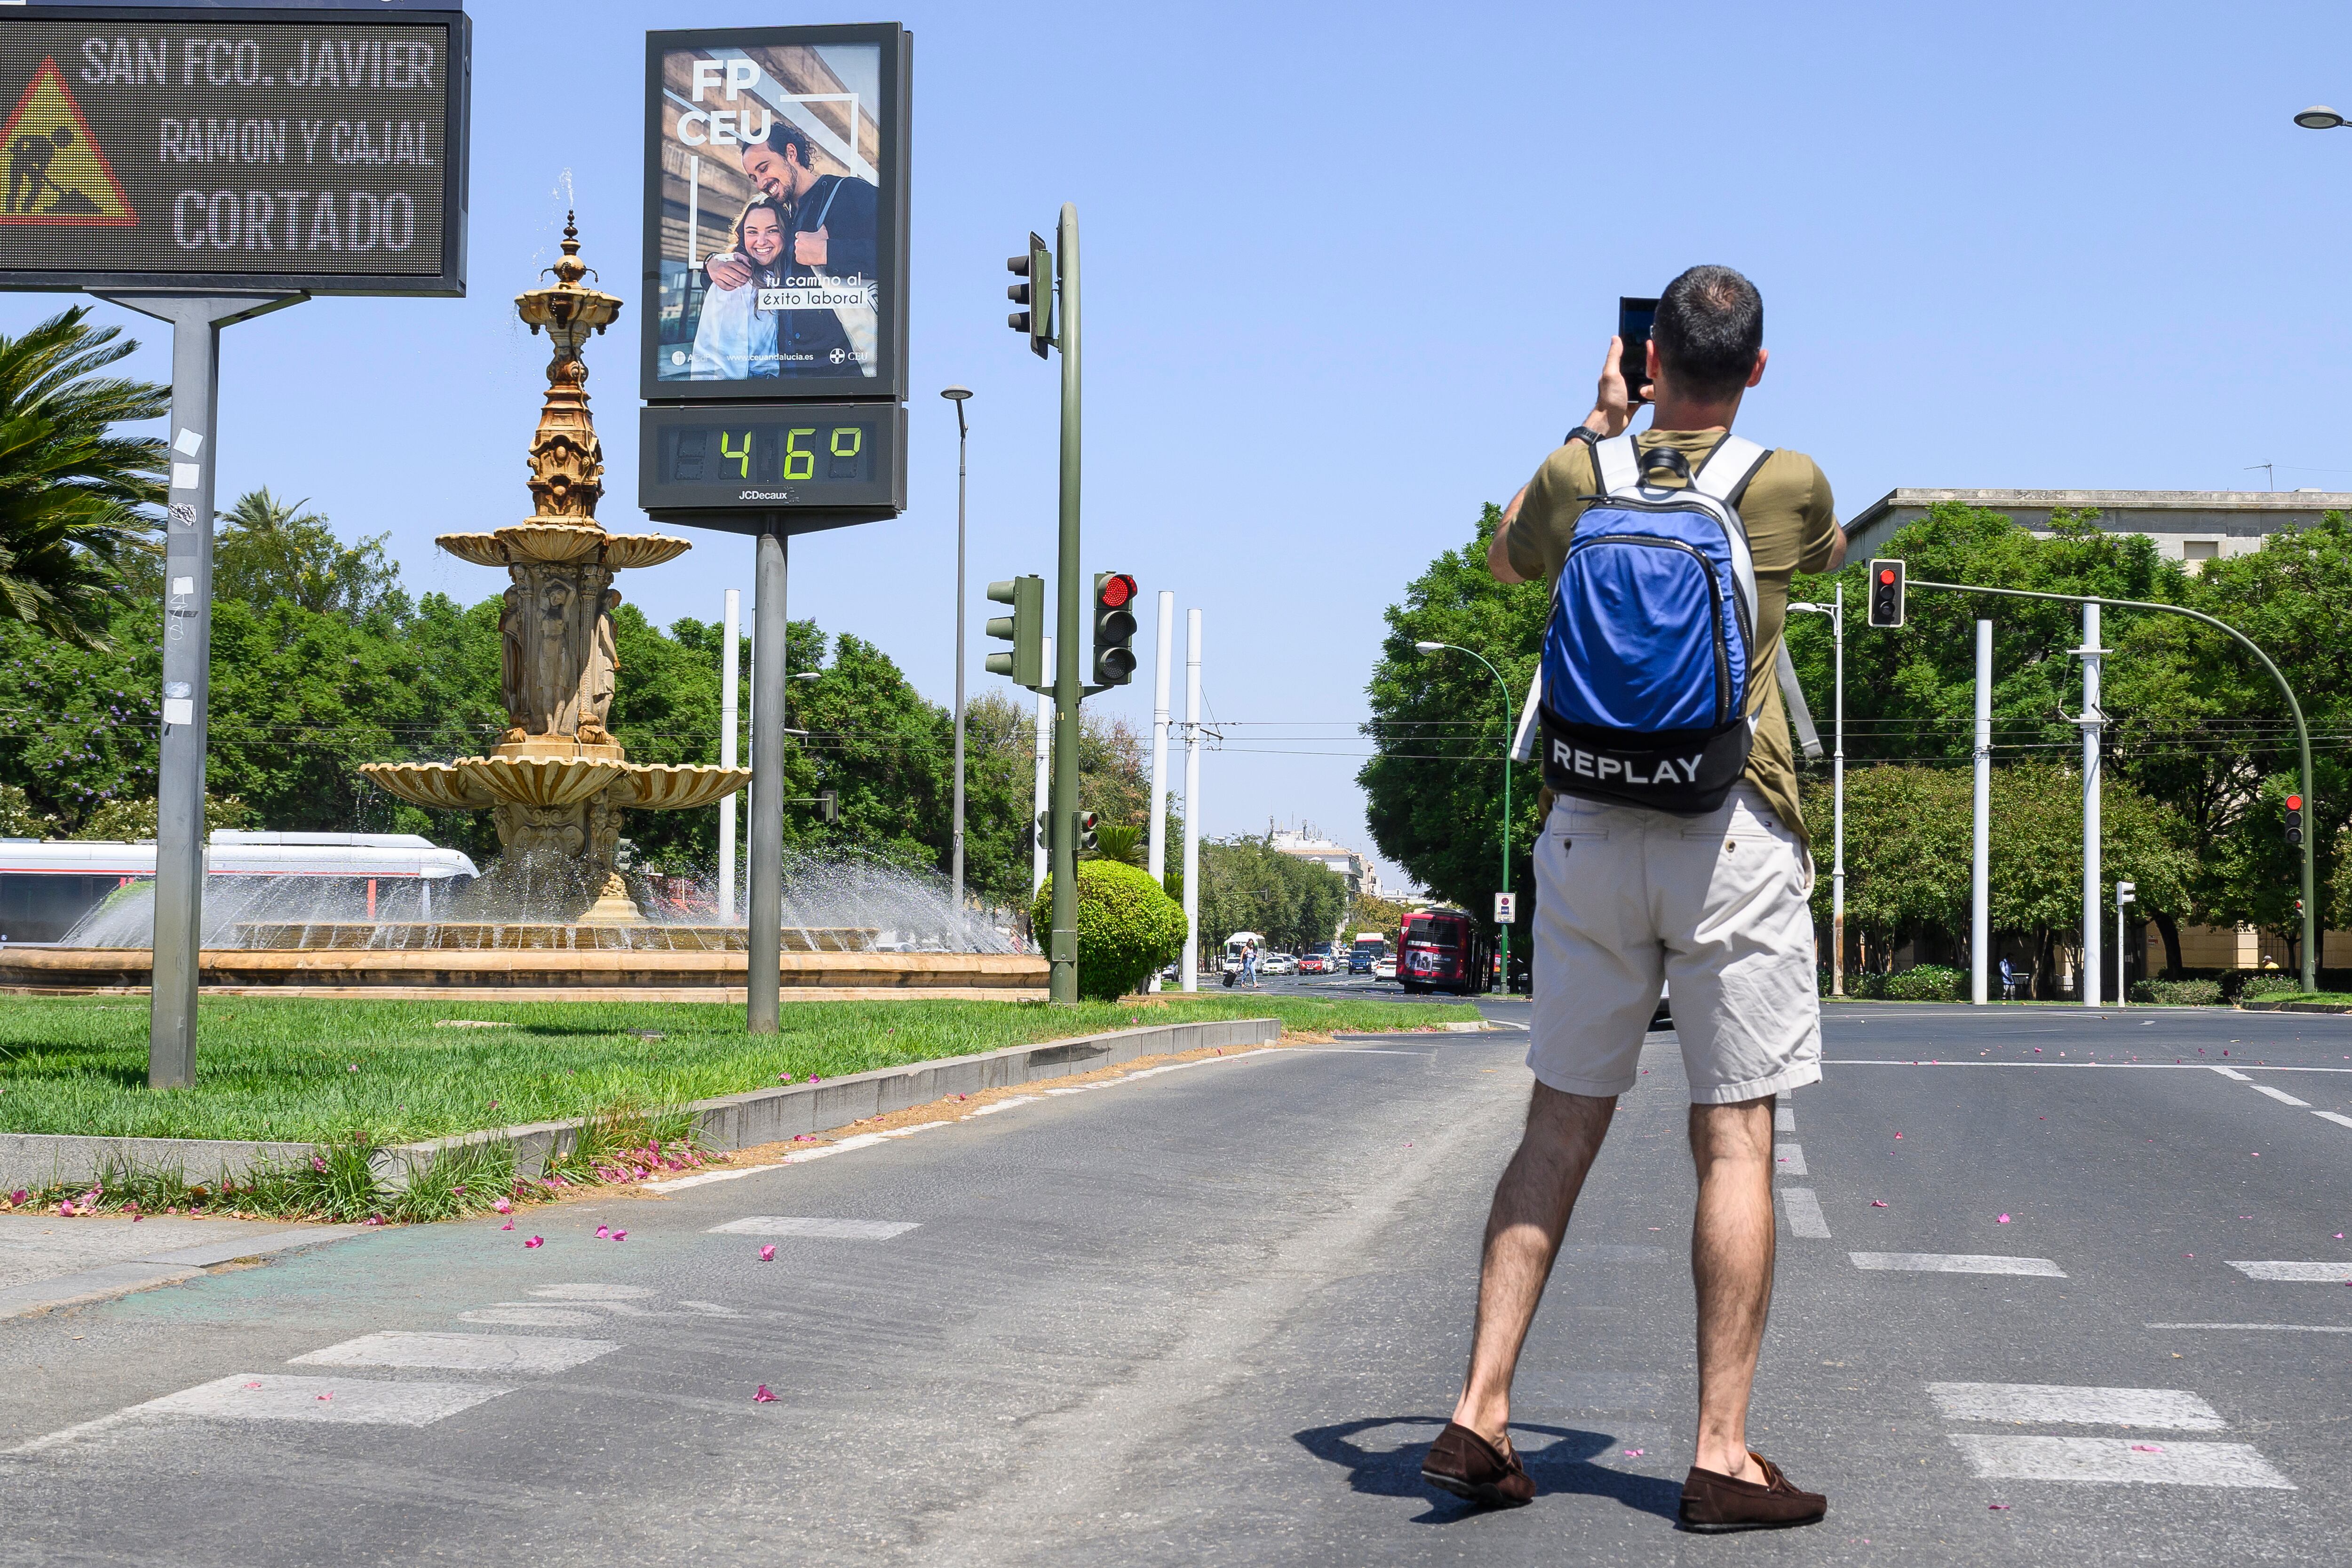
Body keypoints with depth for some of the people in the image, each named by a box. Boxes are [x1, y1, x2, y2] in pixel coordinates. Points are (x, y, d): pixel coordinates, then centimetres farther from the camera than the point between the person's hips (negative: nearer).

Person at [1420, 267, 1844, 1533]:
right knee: (1735, 1143, 0)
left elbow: (1506, 558, 26)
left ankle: (1481, 1413, 6)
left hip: (1589, 831, 3)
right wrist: (1716, 434, 32)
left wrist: (1602, 424, 31)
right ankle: (1722, 1455, 1)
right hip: (1734, 838, -3)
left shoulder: (1578, 474, 3)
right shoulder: (1788, 485, -1)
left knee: (1560, 1128, 10)